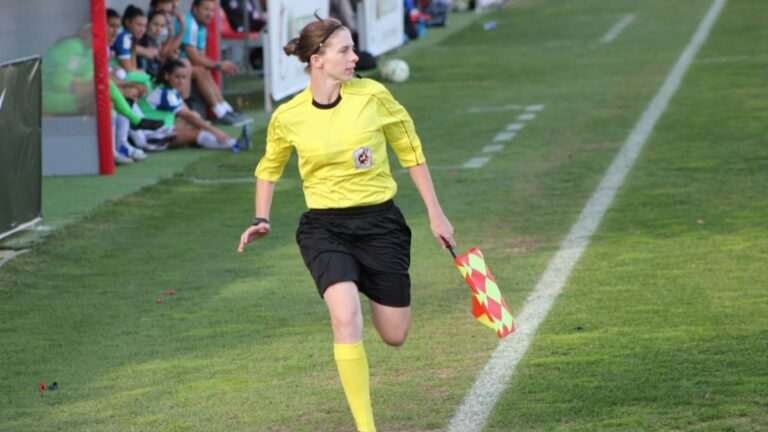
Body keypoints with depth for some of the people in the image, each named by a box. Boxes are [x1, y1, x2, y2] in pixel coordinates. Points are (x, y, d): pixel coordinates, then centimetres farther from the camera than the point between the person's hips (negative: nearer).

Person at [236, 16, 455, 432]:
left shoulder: (372, 96, -8)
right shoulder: (287, 117, -6)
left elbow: (411, 153, 5)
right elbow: (269, 167, 16)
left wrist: (435, 214, 6)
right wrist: (261, 219, 3)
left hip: (379, 222, 1)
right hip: (324, 228, -1)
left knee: (394, 336, 5)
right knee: (346, 319, -26)